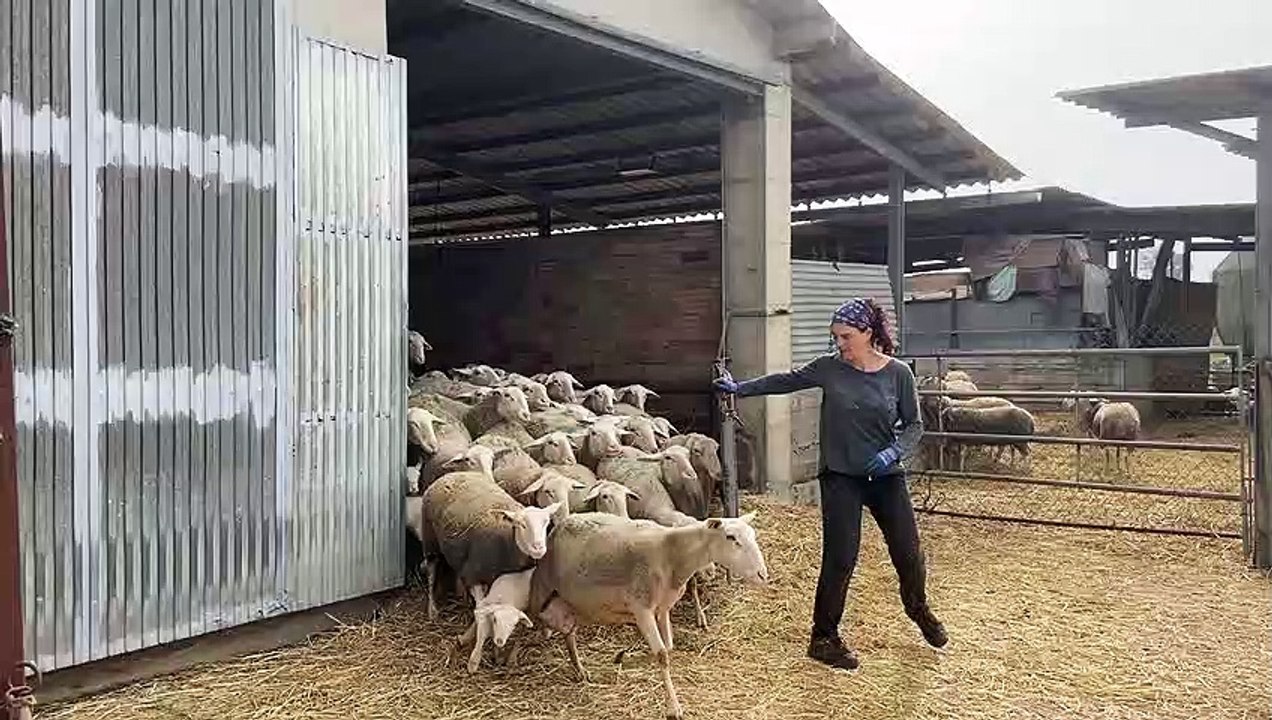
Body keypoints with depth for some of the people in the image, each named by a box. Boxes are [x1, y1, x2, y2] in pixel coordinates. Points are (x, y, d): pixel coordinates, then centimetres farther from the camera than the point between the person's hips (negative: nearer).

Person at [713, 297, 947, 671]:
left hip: (887, 476, 2)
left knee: (908, 552, 11)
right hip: (840, 477, -1)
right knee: (840, 559, -3)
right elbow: (784, 381, 6)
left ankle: (919, 609, 43)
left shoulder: (898, 373, -5)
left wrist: (894, 451, -17)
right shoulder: (829, 367, -5)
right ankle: (823, 638, 14)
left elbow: (914, 425, 0)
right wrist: (740, 388, 4)